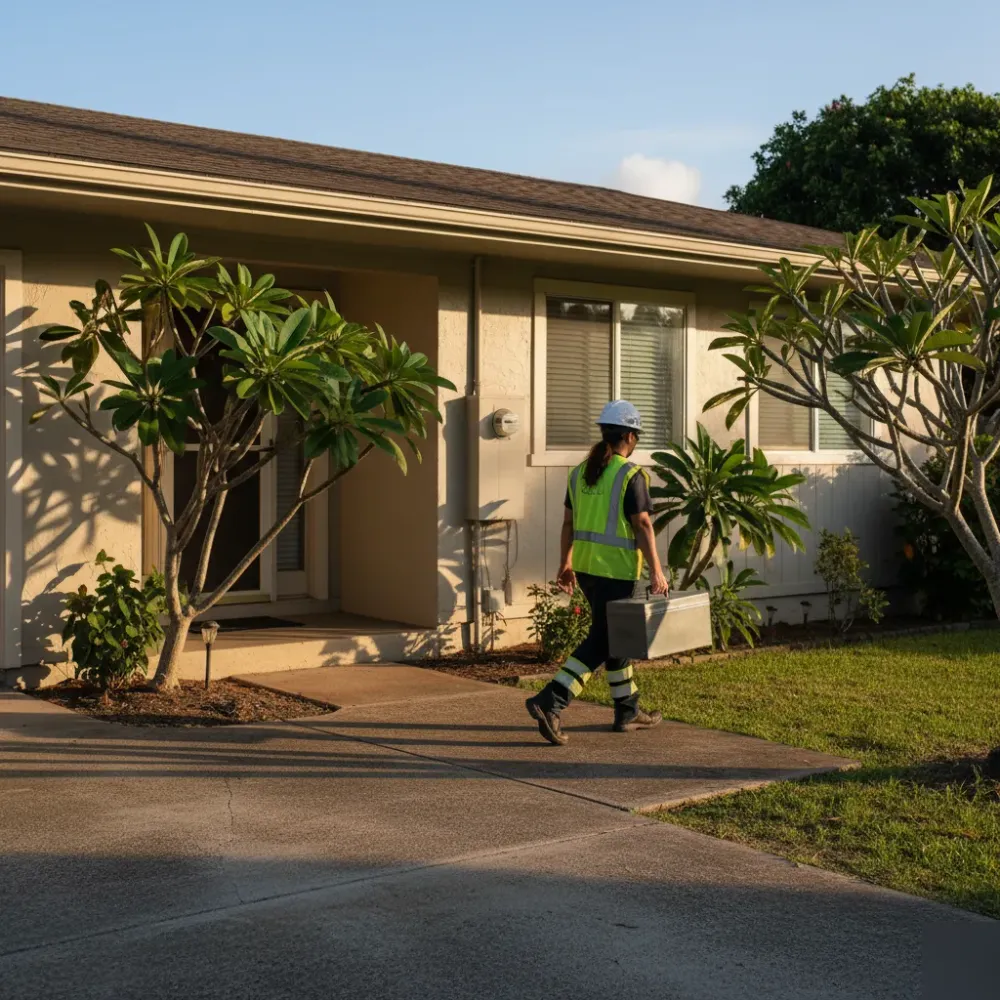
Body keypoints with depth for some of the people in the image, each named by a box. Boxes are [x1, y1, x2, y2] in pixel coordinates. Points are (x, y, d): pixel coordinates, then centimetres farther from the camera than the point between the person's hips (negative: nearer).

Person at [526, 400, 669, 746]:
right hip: (616, 569, -8)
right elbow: (642, 525, -16)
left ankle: (628, 711, 26)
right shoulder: (631, 476, -12)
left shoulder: (580, 472, 8)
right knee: (601, 641, -2)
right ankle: (549, 701, -13)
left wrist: (565, 563, 18)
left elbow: (568, 522, 11)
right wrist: (656, 571, -13)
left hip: (585, 565, 8)